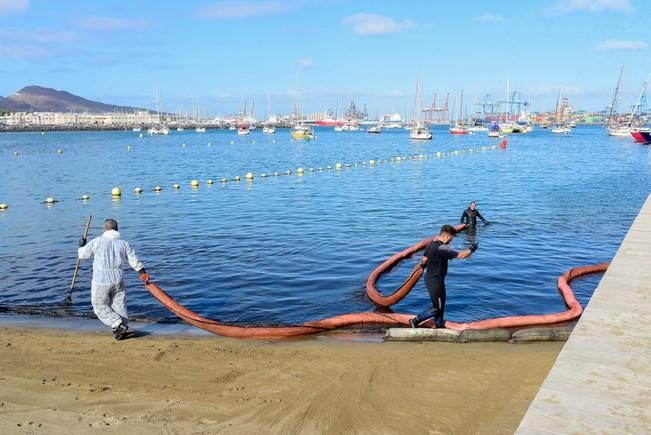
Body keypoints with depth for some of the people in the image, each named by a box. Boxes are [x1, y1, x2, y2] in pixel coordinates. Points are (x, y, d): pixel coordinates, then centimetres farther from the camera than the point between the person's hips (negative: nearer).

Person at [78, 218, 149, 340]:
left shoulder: (97, 241, -6)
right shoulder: (124, 243, 3)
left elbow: (82, 255, 5)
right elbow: (134, 261, 3)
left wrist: (81, 246, 25)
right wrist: (143, 273, 13)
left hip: (101, 281, -4)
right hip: (118, 280, 4)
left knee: (100, 306, 7)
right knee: (119, 305, 14)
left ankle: (118, 324, -9)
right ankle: (122, 326, 12)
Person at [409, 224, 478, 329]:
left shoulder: (431, 244, 3)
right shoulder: (442, 248, -26)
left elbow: (424, 260, 13)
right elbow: (461, 255, -24)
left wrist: (422, 265, 35)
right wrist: (471, 249, -7)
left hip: (429, 277, 10)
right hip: (435, 281, -10)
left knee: (440, 304, 22)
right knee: (437, 307, 3)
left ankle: (439, 325, 34)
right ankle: (415, 321, 7)